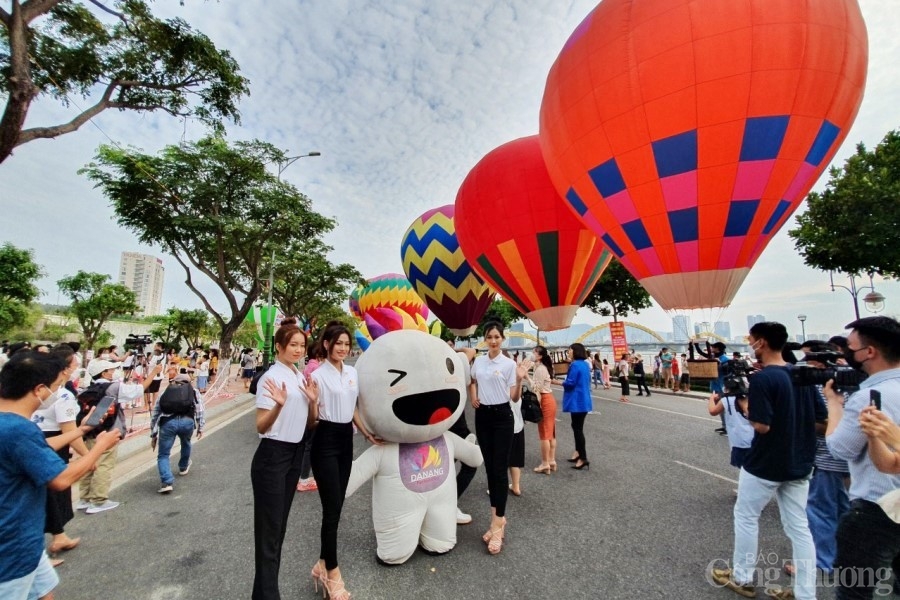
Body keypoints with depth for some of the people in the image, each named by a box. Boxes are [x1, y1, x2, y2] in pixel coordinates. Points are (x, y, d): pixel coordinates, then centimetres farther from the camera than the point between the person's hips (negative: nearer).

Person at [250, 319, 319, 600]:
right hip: (272, 457, -8)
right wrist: (279, 405, -36)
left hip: (295, 454, 8)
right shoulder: (271, 377, -16)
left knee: (280, 525, 20)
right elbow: (261, 427, -18)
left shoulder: (302, 378, 6)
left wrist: (312, 401, -9)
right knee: (269, 528, 3)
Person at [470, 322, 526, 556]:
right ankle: (498, 517, 26)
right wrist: (473, 397, 4)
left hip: (502, 416, -4)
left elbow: (514, 398, -8)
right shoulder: (478, 361, 4)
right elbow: (472, 382, 23)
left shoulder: (509, 364, -8)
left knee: (499, 469, -3)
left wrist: (519, 380, -25)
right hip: (482, 415, 5)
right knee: (489, 467, 12)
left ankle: (497, 523, 6)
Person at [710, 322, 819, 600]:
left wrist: (744, 405, -8)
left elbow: (762, 425, -23)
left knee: (746, 517, 11)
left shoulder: (761, 378, -21)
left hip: (765, 464, -7)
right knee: (799, 526, 14)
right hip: (799, 463, 7)